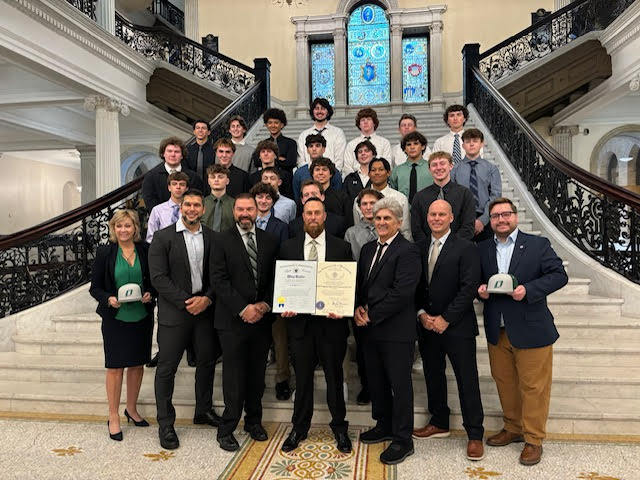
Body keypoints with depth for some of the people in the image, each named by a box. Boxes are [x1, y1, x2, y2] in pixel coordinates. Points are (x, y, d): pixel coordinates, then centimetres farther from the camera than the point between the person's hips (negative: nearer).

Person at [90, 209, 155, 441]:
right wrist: (109, 299, -19)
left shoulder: (145, 250, 0)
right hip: (115, 318, -2)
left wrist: (150, 294, -12)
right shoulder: (105, 253, -4)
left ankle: (131, 409, 33)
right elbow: (95, 287, -1)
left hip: (142, 316, 3)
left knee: (137, 364, 14)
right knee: (115, 367, 3)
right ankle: (113, 417, 19)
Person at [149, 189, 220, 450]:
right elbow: (158, 277, -10)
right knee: (166, 368, 3)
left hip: (205, 308, 4)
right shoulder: (163, 237, -4)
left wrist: (207, 298, -11)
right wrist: (185, 302, -15)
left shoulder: (212, 237, 5)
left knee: (207, 361, 14)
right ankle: (165, 423, 19)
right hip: (174, 311, -3)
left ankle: (204, 410, 34)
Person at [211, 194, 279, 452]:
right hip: (233, 321, -4)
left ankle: (254, 421, 31)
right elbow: (219, 280, -9)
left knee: (257, 374, 14)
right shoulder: (223, 241, -3)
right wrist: (243, 309, -14)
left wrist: (265, 304, -6)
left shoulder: (269, 241, 8)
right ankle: (226, 429, 17)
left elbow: (275, 277, 8)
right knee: (234, 376, 2)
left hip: (261, 318, 4)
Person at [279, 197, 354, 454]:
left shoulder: (342, 247, 0)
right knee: (302, 378, 14)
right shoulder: (288, 247, 4)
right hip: (300, 321, 1)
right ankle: (299, 428, 33)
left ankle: (339, 428, 33)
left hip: (332, 321, -1)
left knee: (335, 377, 13)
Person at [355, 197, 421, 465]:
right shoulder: (368, 249, 14)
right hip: (370, 330, 8)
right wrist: (358, 308, -2)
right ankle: (384, 426, 37)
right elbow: (359, 284, 17)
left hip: (396, 331, -8)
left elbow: (402, 292, -20)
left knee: (400, 384, 4)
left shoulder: (407, 251, -12)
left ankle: (402, 440, 18)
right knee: (376, 381, 18)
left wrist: (371, 315, -15)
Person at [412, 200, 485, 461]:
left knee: (467, 381, 3)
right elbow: (415, 286, 9)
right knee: (433, 376, 17)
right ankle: (439, 423, 35)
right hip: (427, 326, 5)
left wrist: (445, 319, -15)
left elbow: (469, 288, -14)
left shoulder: (465, 249, -8)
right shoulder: (419, 248, 8)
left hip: (457, 327, -5)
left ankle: (475, 435, 18)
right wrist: (422, 314, -5)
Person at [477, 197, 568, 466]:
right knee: (504, 383, 15)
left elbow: (559, 275, -8)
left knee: (533, 386, 5)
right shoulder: (482, 249, 6)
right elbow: (477, 281, 14)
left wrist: (528, 290, -20)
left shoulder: (538, 245, -4)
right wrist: (480, 290, -9)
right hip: (497, 331, 4)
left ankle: (533, 439, 21)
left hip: (531, 329, -4)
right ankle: (513, 428, 34)